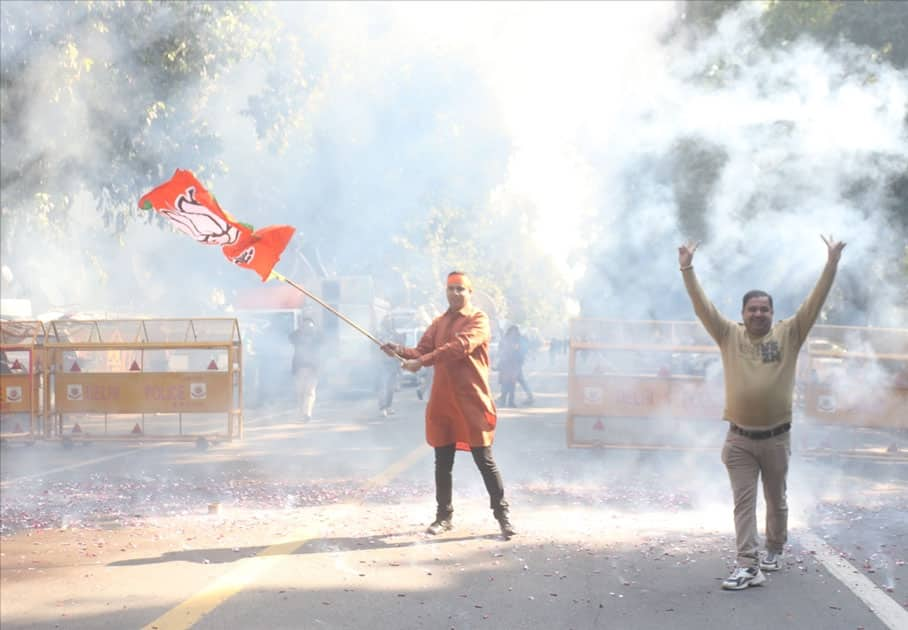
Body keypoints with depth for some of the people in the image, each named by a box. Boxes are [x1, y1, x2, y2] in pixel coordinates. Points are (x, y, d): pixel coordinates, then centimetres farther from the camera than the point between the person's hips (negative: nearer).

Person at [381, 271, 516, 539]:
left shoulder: (478, 320, -6)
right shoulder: (438, 323, 16)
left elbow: (460, 346, -21)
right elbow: (423, 350, 8)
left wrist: (423, 361, -27)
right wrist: (403, 352, -13)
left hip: (471, 401, -6)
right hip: (442, 401, 6)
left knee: (485, 461, -2)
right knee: (443, 462, 10)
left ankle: (502, 514, 7)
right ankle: (443, 516, 20)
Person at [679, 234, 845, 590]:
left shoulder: (789, 334, 1)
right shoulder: (729, 336, 2)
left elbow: (815, 303, -5)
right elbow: (702, 306, 0)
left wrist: (831, 266, -12)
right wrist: (687, 269, -6)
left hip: (776, 437, 0)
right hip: (739, 439, 0)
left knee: (776, 500, 15)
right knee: (744, 503, -4)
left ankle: (775, 550, 35)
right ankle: (748, 566, -8)